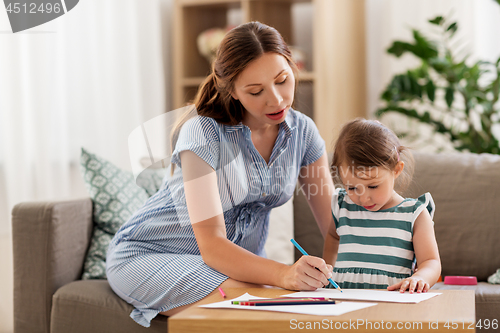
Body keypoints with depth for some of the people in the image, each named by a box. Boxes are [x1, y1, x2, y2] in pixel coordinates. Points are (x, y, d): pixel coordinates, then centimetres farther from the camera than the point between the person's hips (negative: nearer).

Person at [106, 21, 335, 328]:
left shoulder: (302, 131, -5)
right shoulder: (204, 133, -22)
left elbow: (336, 225, -4)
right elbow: (211, 245, -30)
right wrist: (283, 274, -47)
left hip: (239, 259, 5)